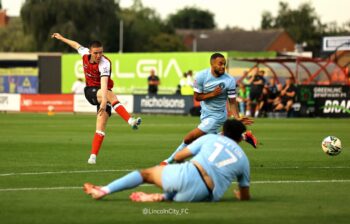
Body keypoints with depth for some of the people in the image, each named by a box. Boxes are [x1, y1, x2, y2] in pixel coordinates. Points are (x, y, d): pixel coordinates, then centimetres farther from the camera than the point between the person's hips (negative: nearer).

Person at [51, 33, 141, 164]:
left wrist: (104, 101, -52)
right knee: (110, 95, -34)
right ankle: (130, 121, -49)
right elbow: (76, 45, 18)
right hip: (90, 91, 2)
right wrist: (61, 38, 32)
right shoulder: (85, 54, -6)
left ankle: (93, 156, -8)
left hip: (102, 92, -2)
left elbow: (104, 83, -38)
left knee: (101, 127, -12)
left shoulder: (104, 64, -22)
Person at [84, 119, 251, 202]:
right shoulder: (243, 160, 17)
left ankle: (104, 190, 8)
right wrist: (240, 194, 50)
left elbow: (178, 157, 15)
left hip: (187, 175, -1)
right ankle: (165, 197, -1)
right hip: (204, 195, 1)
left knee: (146, 173, 18)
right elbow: (245, 197, 25)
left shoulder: (211, 138, 15)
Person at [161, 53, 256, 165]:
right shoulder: (201, 76, -13)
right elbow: (197, 97, -5)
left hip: (216, 116, -5)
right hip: (205, 113, 5)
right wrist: (212, 94, -21)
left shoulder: (229, 81, -18)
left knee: (189, 139, -7)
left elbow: (232, 102, -12)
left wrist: (237, 118, -28)